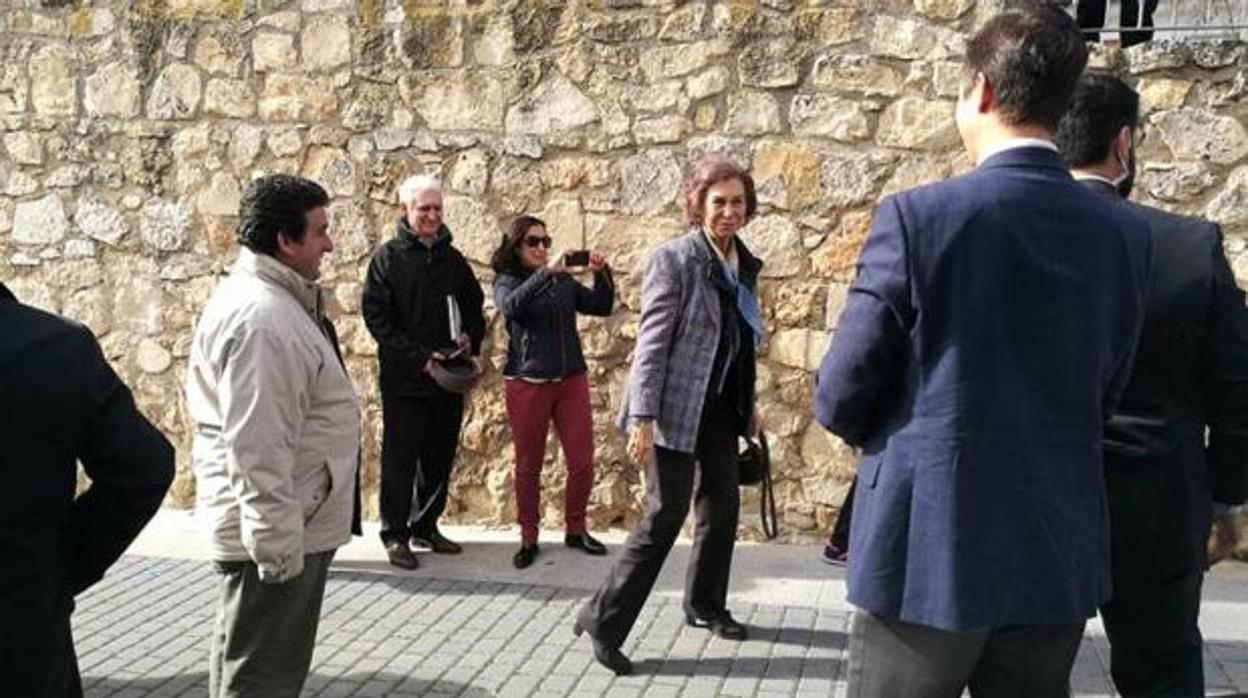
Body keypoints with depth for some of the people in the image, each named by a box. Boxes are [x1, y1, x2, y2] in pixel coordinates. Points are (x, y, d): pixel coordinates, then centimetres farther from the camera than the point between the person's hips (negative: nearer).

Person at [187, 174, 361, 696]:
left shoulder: (266, 297, 12)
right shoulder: (262, 317, -23)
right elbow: (257, 450, -27)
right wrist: (277, 544, -25)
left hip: (281, 526, 11)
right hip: (277, 533, -11)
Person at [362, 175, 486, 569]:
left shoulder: (452, 259, 11)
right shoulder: (388, 258, -3)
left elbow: (474, 307, 20)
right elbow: (377, 318, -9)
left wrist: (471, 338, -2)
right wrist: (421, 359, -16)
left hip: (449, 377, 5)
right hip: (404, 378, -5)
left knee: (440, 458, 11)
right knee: (400, 459, 1)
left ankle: (426, 527, 24)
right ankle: (395, 534, 11)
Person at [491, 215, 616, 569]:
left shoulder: (564, 281, 10)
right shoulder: (507, 281, 0)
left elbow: (601, 307, 7)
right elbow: (511, 305, -22)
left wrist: (601, 273, -10)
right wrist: (547, 271, -30)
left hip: (571, 380, 3)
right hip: (527, 384, -3)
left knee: (582, 462, 3)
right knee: (528, 465, 5)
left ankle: (576, 530, 21)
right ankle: (528, 539, 17)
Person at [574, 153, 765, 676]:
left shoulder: (745, 264, 9)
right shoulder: (673, 259, -12)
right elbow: (652, 342, -16)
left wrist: (749, 406, 18)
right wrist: (642, 418, -21)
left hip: (721, 410, 7)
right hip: (676, 410, -7)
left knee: (722, 509, 14)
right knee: (666, 516, -7)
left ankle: (706, 605, 34)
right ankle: (603, 619, 2)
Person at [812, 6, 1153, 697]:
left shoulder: (919, 215, -13)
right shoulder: (1125, 235, 1)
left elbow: (839, 401, -9)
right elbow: (1102, 398, 10)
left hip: (926, 552, -4)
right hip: (1057, 560, 5)